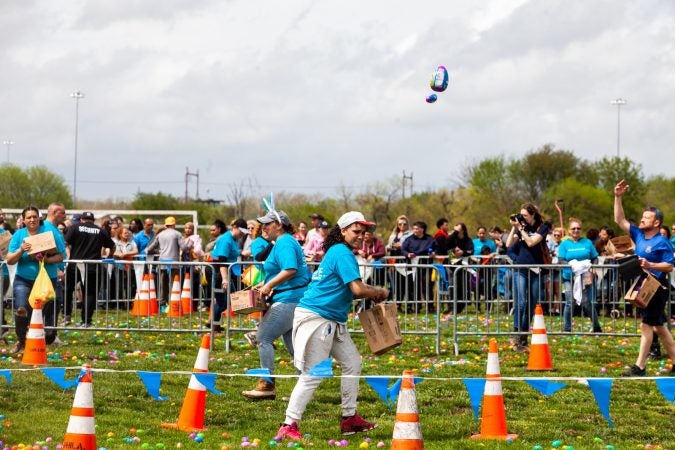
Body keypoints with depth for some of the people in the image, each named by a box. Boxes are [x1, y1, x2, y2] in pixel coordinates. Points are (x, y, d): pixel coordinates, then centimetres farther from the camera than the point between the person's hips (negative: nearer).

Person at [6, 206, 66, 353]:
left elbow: (61, 256, -5)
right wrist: (21, 250, -18)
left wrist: (47, 260, -23)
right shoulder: (19, 235, 3)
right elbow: (9, 260, 0)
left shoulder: (50, 232, -3)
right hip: (23, 280, 0)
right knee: (21, 309, -18)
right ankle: (20, 340, 4)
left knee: (45, 312, 3)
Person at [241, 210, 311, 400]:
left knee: (263, 337, -7)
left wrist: (269, 285, -23)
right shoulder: (288, 242, 20)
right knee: (293, 345, 13)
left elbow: (290, 270, -27)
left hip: (288, 299, -11)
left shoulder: (284, 243, -13)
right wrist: (265, 285, 17)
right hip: (296, 299, 11)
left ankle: (267, 385, -6)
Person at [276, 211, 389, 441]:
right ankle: (289, 426, -9)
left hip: (333, 322, 11)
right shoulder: (343, 253, -14)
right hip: (315, 318, -11)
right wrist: (379, 292, -3)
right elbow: (358, 289, -22)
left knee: (352, 363, 15)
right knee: (313, 374, -10)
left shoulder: (337, 252, 17)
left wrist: (371, 293, 8)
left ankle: (349, 418, 21)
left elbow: (347, 291, 23)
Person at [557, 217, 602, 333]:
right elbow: (561, 261, -3)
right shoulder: (564, 244, 5)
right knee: (570, 303, -5)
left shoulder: (587, 242, 7)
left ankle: (597, 327, 7)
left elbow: (595, 258, 8)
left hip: (585, 277, 0)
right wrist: (571, 265, -21)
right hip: (569, 277, 0)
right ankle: (567, 329, 5)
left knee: (587, 303, -6)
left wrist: (592, 268, -11)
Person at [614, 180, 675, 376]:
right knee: (659, 326, 13)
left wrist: (650, 265, -28)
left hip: (656, 288, -8)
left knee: (647, 325, -8)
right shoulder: (638, 235, 8)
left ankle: (640, 366, -8)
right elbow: (620, 220, 9)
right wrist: (618, 197, 2)